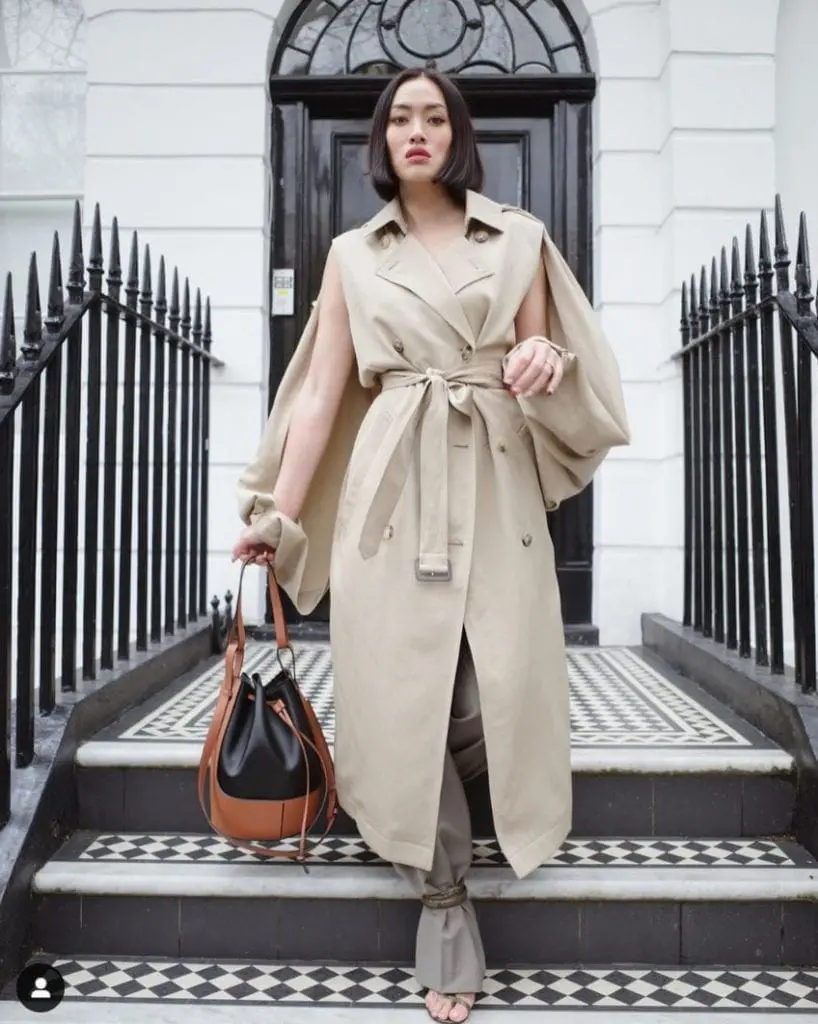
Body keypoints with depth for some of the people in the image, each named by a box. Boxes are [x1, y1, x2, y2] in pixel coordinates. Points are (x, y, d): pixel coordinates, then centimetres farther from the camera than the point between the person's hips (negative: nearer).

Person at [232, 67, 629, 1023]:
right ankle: (444, 902, 16)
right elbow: (322, 390, 7)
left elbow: (544, 373, 12)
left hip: (495, 483, 1)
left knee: (501, 679, -5)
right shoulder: (352, 253, 11)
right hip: (391, 485, 0)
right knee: (403, 685, -2)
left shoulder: (519, 238, 11)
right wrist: (280, 513, 2)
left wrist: (546, 359, -13)